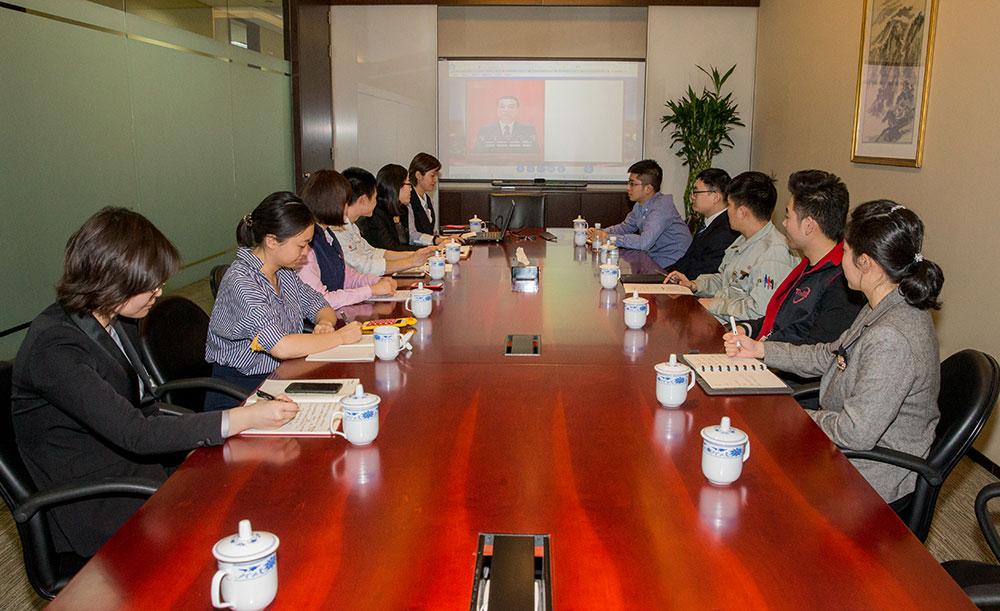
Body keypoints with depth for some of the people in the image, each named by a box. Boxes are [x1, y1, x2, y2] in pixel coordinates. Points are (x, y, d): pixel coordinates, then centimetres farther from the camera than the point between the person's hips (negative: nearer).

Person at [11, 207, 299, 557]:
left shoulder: (114, 322, 5)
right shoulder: (53, 347, -23)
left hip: (139, 466, 8)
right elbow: (134, 433, -27)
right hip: (96, 508, -8)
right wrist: (242, 419, -27)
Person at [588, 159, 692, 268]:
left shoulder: (661, 205, -23)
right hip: (654, 258, 8)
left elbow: (644, 242, -33)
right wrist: (601, 233, 5)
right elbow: (626, 226, 24)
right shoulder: (639, 205, 5)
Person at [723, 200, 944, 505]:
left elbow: (855, 433, -29)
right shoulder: (886, 307, 0)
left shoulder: (891, 340, -32)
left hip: (873, 479, -9)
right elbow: (829, 356, 12)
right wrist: (759, 349, 8)